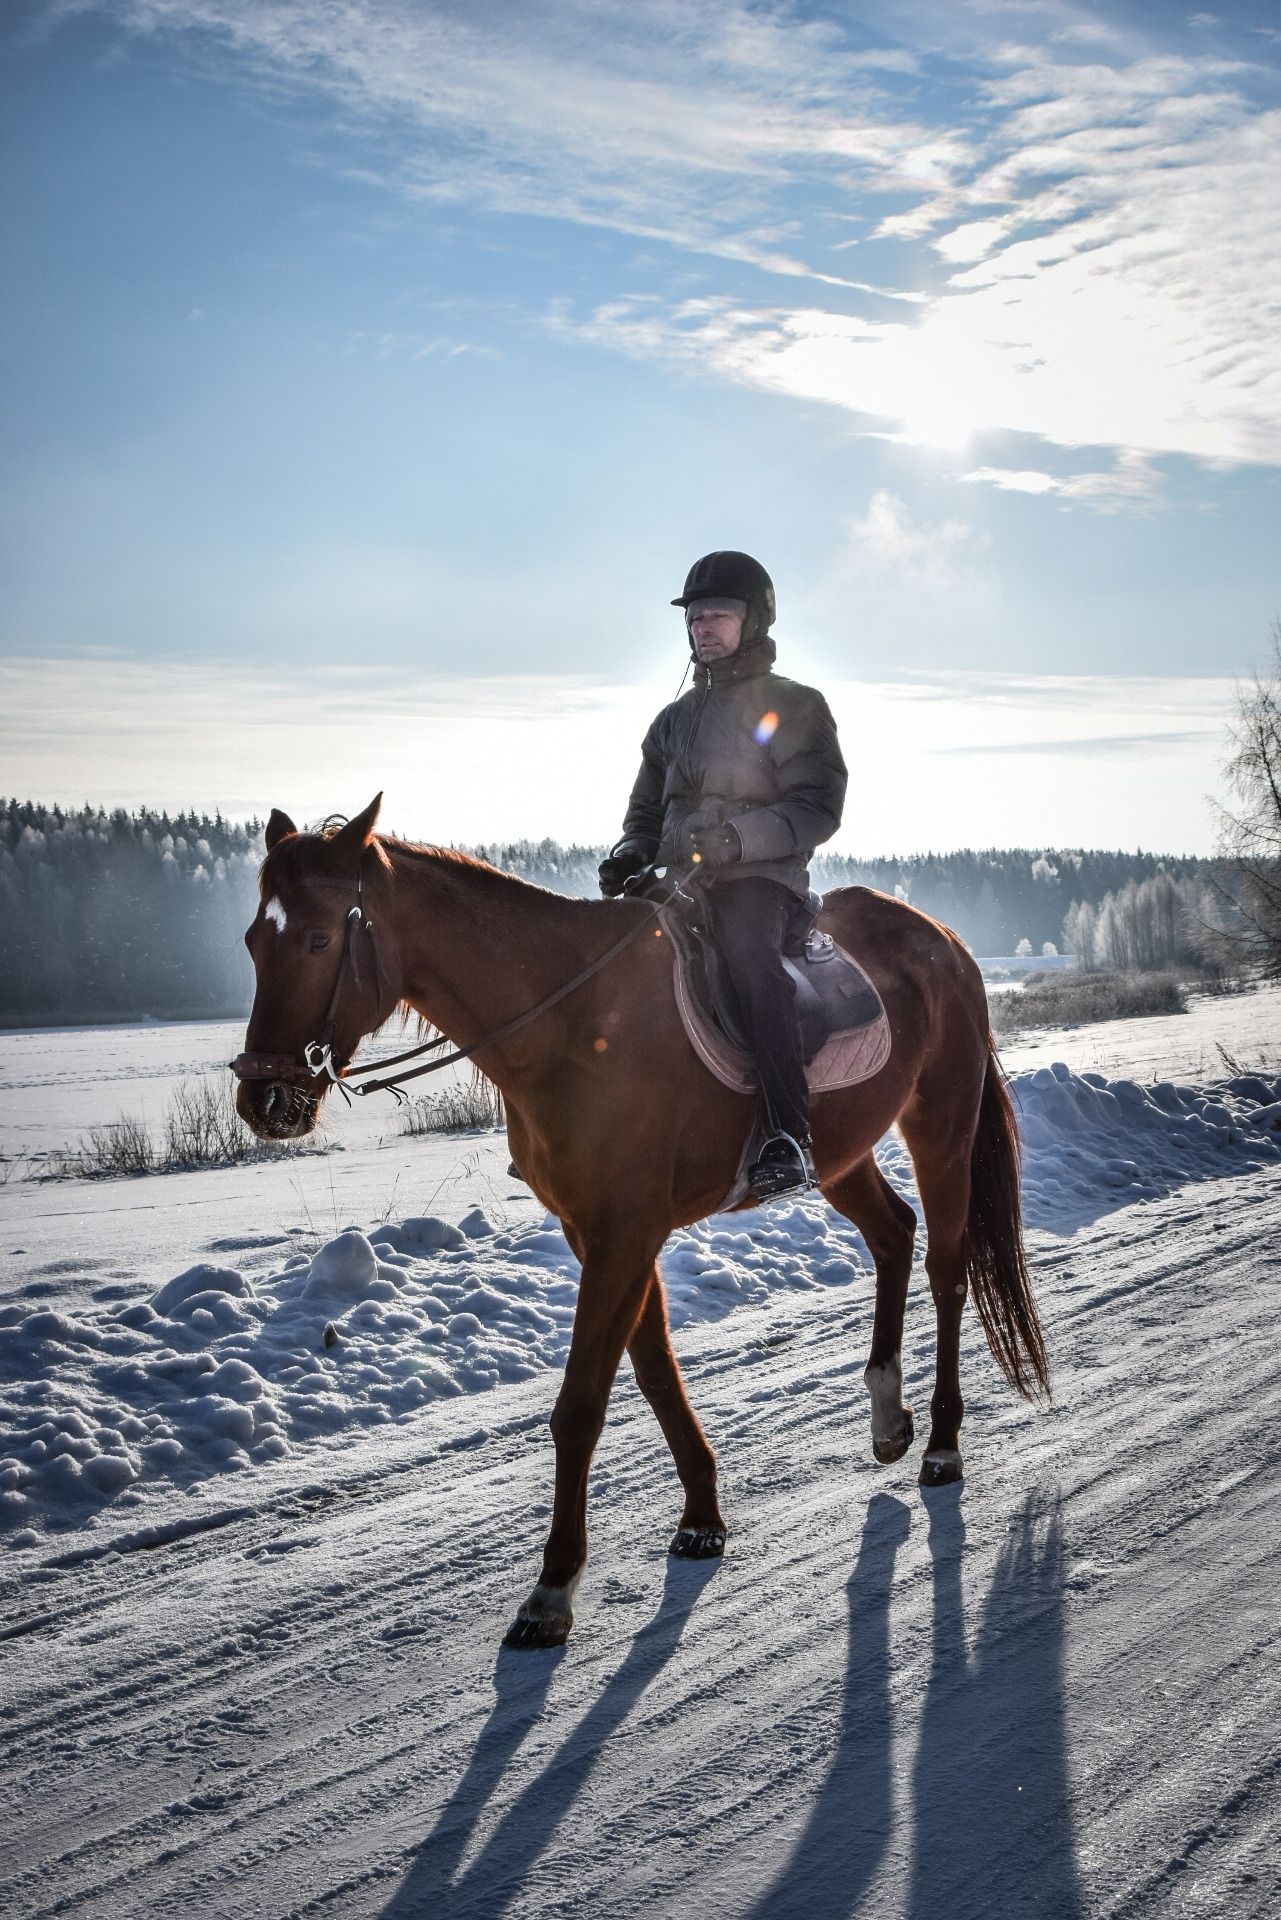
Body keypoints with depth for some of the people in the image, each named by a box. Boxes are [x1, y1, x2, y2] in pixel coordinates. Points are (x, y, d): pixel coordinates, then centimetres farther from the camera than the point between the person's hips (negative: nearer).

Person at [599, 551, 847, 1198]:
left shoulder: (794, 707, 4)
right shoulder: (674, 719, 22)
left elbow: (816, 809, -7)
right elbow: (646, 811, 28)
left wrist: (736, 838, -22)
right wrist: (629, 855, 4)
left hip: (761, 881, -7)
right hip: (679, 880, 7)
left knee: (746, 944, -37)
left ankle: (791, 1140, -45)